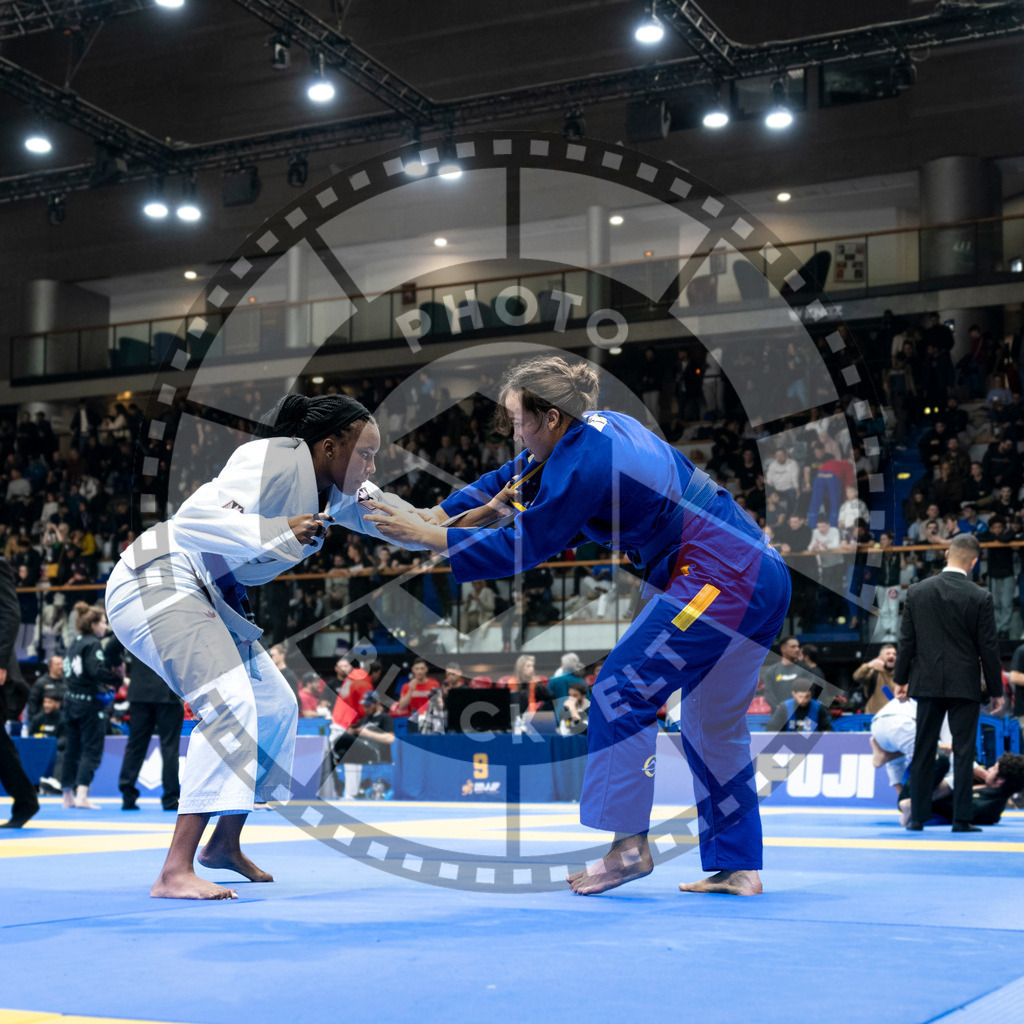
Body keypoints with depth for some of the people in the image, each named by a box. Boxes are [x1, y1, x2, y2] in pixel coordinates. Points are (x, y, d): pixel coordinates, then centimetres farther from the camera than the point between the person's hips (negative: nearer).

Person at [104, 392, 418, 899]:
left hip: (207, 598, 11)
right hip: (157, 583, -10)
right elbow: (195, 521, -33)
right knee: (229, 703, -26)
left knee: (276, 706, 14)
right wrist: (279, 531, -44)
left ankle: (225, 844, 29)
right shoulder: (273, 462, -23)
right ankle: (175, 871, -28)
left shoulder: (335, 492, 6)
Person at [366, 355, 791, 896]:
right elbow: (512, 476, 23)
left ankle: (628, 843, -6)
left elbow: (524, 545, -10)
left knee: (620, 693, -6)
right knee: (714, 729, 14)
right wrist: (439, 512, 16)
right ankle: (737, 867, 17)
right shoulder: (598, 427, 12)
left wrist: (428, 537, -5)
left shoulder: (583, 464, -17)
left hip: (716, 581, -10)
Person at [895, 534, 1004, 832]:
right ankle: (961, 819, 2)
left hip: (927, 683, 2)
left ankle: (918, 817, 11)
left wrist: (900, 680, 11)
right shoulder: (980, 598, -8)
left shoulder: (917, 592, -2)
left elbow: (906, 640, 2)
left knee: (923, 753, 8)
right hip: (964, 685, -2)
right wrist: (996, 690, 4)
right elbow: (988, 647, -4)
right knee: (963, 753, 3)